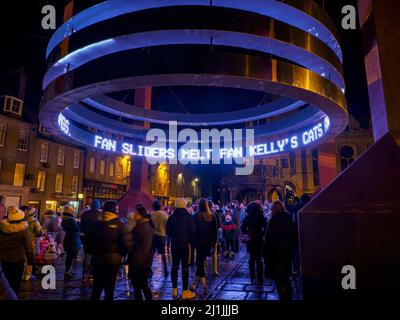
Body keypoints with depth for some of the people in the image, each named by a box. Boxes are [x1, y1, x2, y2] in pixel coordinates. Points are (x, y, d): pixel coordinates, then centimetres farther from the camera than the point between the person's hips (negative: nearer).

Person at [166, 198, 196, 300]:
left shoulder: (171, 217, 3)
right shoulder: (189, 217, -9)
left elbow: (168, 231, 7)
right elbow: (192, 231, -9)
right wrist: (191, 241, 7)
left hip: (174, 244, 4)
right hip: (185, 244, -4)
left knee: (174, 266, 11)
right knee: (185, 267, 0)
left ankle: (174, 290, 17)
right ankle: (185, 292, 4)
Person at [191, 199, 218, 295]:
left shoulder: (196, 216, -9)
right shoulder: (212, 216, -1)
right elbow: (215, 230, 3)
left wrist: (192, 241, 2)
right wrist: (214, 242, 11)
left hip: (199, 241, -3)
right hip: (209, 242, 3)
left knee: (200, 262, 5)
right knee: (201, 261, 15)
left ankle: (204, 286, 2)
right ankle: (195, 282, 24)